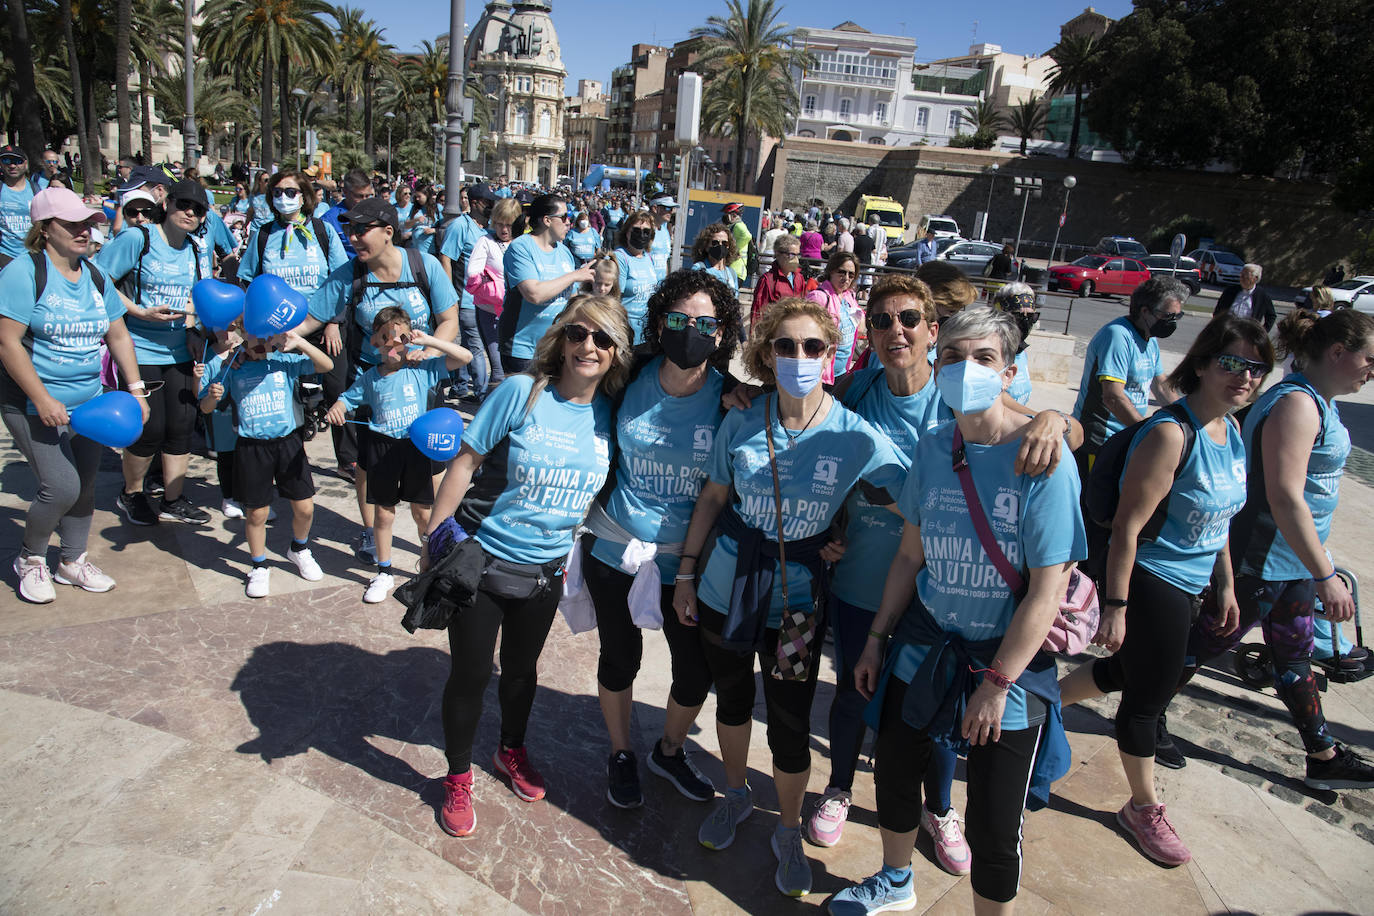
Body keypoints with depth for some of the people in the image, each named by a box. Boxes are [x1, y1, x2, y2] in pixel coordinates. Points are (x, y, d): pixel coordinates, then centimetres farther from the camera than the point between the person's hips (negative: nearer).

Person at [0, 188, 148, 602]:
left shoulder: (94, 276, 8)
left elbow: (118, 335, 13)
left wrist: (135, 388, 4)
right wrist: (43, 400, -22)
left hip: (88, 404, 6)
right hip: (34, 406, -6)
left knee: (85, 484, 11)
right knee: (62, 487, -12)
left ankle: (73, 560, 30)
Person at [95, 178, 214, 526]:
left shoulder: (198, 252, 8)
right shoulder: (137, 239, -10)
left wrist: (190, 328, 6)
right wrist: (141, 313, -17)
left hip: (178, 352, 6)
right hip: (140, 351, -5)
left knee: (181, 426, 5)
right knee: (150, 429, -3)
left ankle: (173, 501, 19)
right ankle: (131, 494, 23)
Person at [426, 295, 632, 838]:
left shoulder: (609, 414, -5)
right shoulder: (522, 392, -17)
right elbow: (466, 462, -12)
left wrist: (571, 552, 9)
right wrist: (435, 538, -10)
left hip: (545, 569, 4)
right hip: (480, 559, -3)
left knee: (521, 668, 22)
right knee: (470, 674, 9)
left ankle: (512, 751, 48)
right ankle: (458, 778, 32)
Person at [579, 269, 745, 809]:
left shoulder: (728, 397, -11)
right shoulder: (632, 379, -8)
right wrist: (587, 508, 9)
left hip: (686, 558, 0)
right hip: (615, 547, 1)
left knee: (697, 671, 9)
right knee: (620, 659, 16)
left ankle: (670, 750, 41)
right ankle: (621, 754, 43)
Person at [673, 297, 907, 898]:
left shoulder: (856, 438, -15)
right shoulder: (741, 425, -8)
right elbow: (712, 497, 3)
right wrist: (686, 573, 4)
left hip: (796, 604, -2)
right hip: (726, 592, 2)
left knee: (789, 724, 6)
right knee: (732, 699, 21)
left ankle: (789, 833, 34)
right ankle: (735, 795, 50)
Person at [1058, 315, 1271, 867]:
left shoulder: (1231, 431, 3)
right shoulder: (1171, 433, -24)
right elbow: (1127, 525, -24)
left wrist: (1225, 582, 18)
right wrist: (1115, 606, -23)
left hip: (1189, 584, 9)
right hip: (1151, 583, -9)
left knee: (1128, 671, 23)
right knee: (1148, 695, 8)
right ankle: (1143, 808, 30)